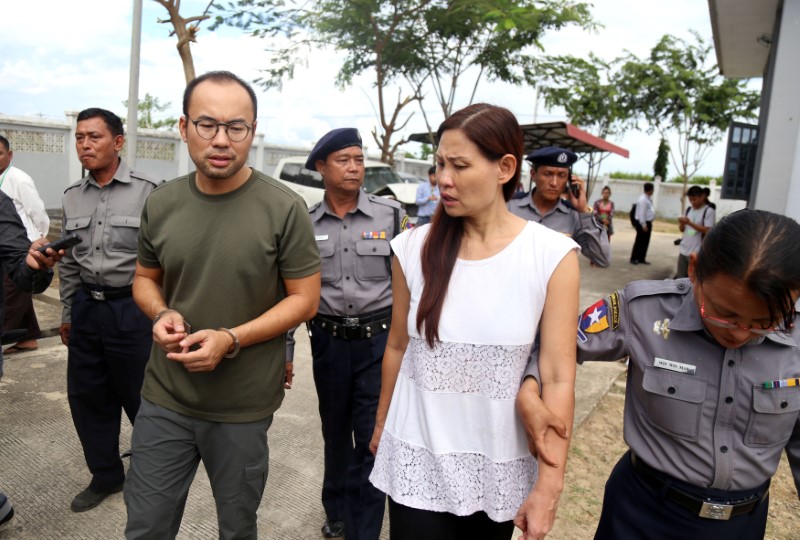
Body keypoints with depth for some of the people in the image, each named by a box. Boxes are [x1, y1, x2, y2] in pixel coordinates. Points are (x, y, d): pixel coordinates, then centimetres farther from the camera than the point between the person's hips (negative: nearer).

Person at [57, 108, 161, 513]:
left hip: (132, 308, -6)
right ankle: (105, 475, 33)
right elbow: (68, 263, 15)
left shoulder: (146, 191, -9)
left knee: (140, 396, 6)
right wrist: (67, 313, 16)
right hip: (86, 308, 6)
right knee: (87, 397, 13)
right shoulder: (72, 197, 8)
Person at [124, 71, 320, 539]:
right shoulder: (161, 204, -1)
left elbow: (305, 299, -9)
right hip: (164, 400, 3)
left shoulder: (284, 208, -14)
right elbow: (145, 278, 13)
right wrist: (161, 315, -10)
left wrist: (231, 339, -21)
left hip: (243, 408, -2)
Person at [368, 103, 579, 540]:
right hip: (417, 460, 1)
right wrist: (381, 424, 15)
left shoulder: (552, 255, -13)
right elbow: (397, 347, 5)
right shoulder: (413, 247, -7)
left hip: (501, 466, 0)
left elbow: (558, 378, -11)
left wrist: (549, 485, -9)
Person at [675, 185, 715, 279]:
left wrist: (690, 223, -21)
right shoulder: (689, 209, 12)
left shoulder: (709, 211, -7)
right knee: (680, 278, 11)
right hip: (684, 251, 6)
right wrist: (681, 223, -7)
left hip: (697, 253, -6)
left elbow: (707, 231, -16)